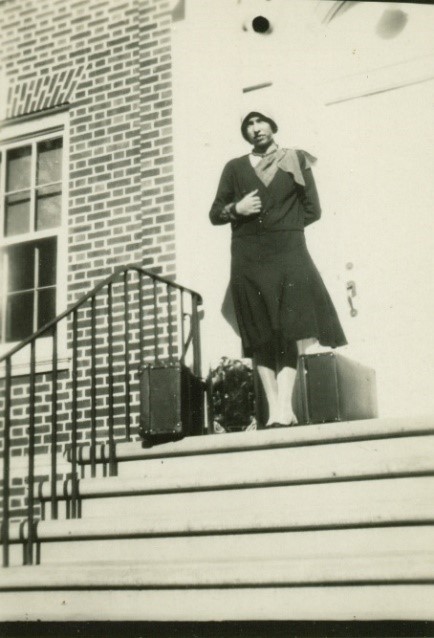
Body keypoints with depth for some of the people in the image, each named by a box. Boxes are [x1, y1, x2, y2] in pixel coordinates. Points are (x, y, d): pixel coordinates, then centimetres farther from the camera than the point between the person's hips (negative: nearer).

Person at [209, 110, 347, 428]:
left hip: (288, 254, -1)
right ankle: (274, 408, 2)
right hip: (248, 259, 2)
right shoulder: (234, 168, 16)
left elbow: (312, 209, 9)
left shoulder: (296, 161, 13)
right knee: (260, 334, -1)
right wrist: (236, 209, -4)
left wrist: (282, 224, 1)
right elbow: (215, 214, 15)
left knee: (288, 330, -10)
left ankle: (284, 408, -12)